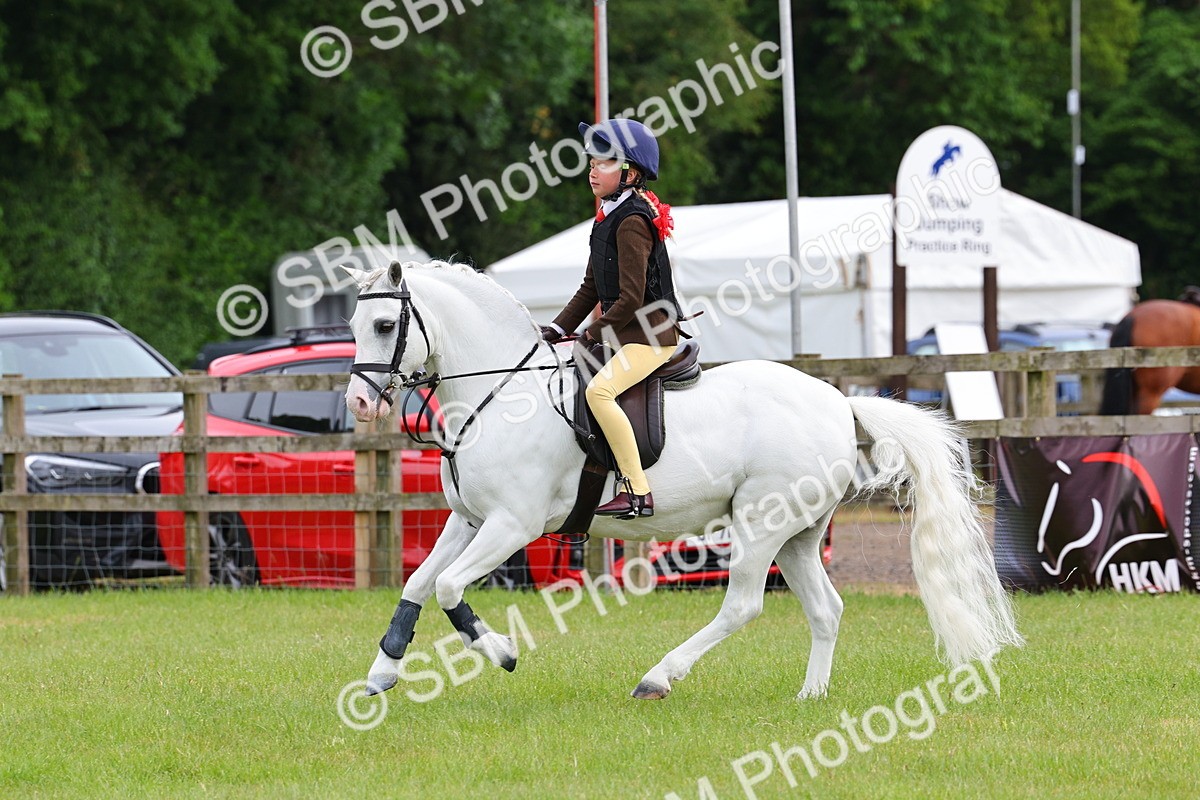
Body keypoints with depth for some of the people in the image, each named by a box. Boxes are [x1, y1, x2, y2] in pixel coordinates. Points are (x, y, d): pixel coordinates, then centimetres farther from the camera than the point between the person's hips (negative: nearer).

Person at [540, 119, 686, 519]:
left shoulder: (632, 223, -17)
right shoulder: (607, 219, 13)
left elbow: (631, 299, -21)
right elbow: (591, 288, 18)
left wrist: (594, 334, -13)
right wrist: (558, 329, 8)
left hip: (651, 335, -11)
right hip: (623, 333, 11)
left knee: (599, 389, -30)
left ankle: (638, 492, -31)